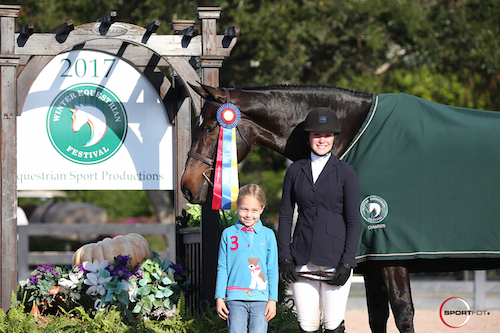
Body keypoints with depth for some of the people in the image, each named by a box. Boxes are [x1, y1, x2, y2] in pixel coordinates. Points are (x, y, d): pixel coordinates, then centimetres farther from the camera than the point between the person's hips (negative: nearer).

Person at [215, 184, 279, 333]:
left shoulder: (268, 235, 7)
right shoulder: (228, 234, 6)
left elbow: (273, 270, 9)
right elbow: (222, 268, 9)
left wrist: (273, 300, 4)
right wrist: (219, 298, 4)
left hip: (260, 298, 0)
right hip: (235, 297, 0)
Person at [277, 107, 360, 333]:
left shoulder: (345, 172, 1)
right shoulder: (295, 171, 9)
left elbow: (353, 221, -1)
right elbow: (285, 216, 9)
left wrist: (347, 263, -9)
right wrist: (285, 257, -1)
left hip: (335, 257, -2)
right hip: (303, 260, 2)